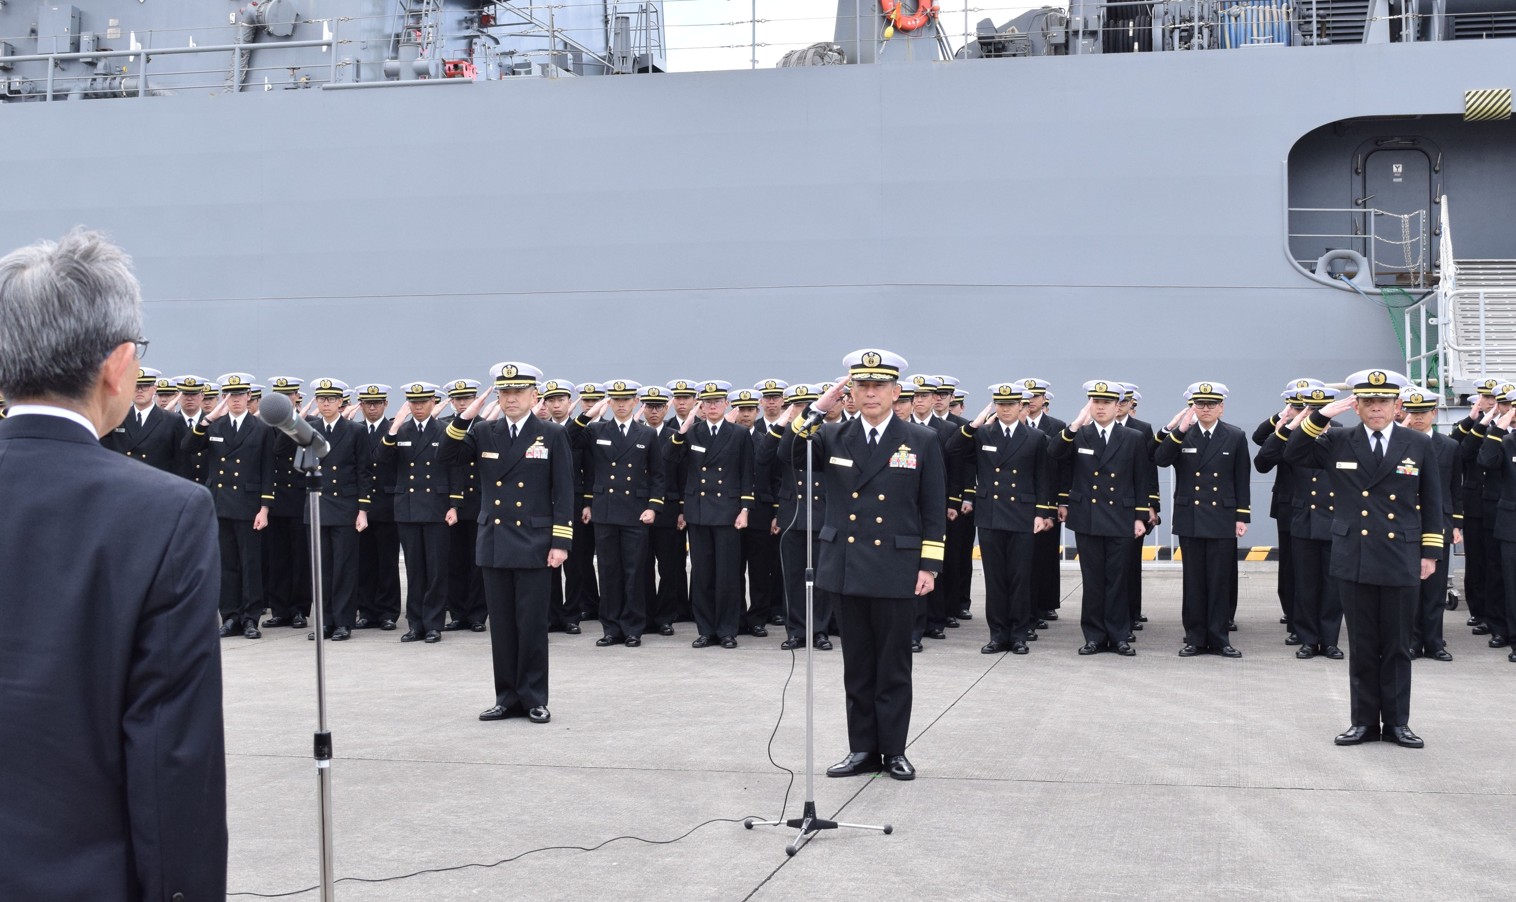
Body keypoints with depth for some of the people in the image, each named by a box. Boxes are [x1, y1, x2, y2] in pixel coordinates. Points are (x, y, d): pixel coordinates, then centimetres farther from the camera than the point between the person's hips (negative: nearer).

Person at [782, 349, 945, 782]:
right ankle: (863, 749, 18)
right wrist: (818, 409, -18)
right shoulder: (833, 437, 6)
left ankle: (894, 750, 16)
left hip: (896, 572, -2)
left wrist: (929, 566, -6)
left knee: (893, 667, 5)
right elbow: (789, 454, -11)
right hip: (849, 570, 2)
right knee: (857, 666, 9)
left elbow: (934, 511, 0)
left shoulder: (922, 441, 0)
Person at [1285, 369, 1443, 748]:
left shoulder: (1419, 445, 3)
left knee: (1397, 646, 6)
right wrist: (1320, 416, -9)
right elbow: (1294, 455, 0)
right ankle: (1364, 721, 15)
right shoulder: (1338, 442, 4)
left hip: (1401, 561, 0)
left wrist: (1430, 552, 2)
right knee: (1362, 646, 7)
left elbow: (1431, 503, 6)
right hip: (1355, 560, 1)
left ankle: (1397, 722, 16)